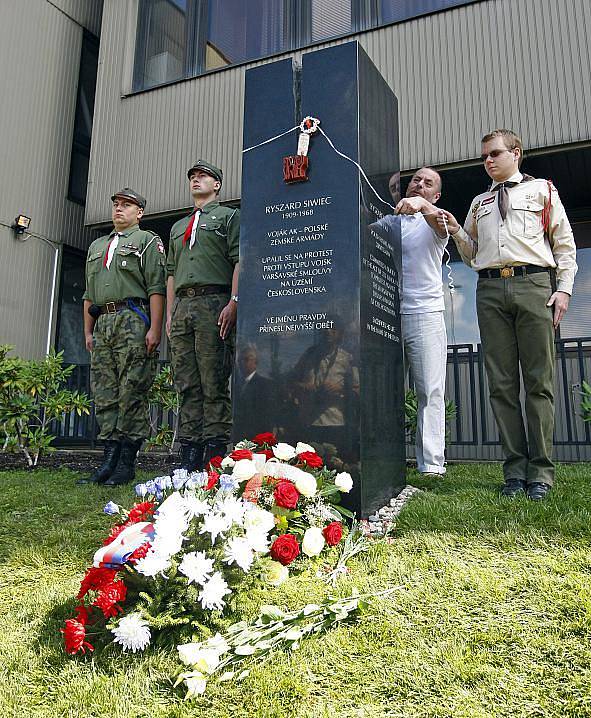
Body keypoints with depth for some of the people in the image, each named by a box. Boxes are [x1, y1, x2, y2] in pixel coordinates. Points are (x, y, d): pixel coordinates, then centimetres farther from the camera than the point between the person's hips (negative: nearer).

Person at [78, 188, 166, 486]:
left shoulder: (148, 241, 7)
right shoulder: (96, 246, 27)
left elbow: (156, 289, -5)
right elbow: (89, 295, 26)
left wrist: (154, 328, -15)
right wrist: (88, 331, 17)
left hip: (133, 321, -7)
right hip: (102, 325, 7)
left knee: (132, 394, -7)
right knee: (105, 395, 3)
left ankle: (127, 463, -3)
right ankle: (110, 459, 7)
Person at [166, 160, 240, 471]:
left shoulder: (229, 216, 10)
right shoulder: (178, 227, 29)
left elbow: (239, 261, -3)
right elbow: (171, 272, 24)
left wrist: (233, 302, -15)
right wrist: (170, 313, 14)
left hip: (214, 304, -6)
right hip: (182, 305, 6)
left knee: (214, 384, -8)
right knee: (187, 385, 2)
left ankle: (214, 455, -6)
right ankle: (189, 456, 5)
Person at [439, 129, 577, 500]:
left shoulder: (542, 190, 16)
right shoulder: (479, 202, 24)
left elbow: (565, 243, 10)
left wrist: (564, 288, -2)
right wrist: (456, 230, 5)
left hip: (534, 284, -3)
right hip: (491, 289, 3)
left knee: (539, 380, -4)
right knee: (502, 383, -1)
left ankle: (540, 472, 1)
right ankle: (515, 470, 4)